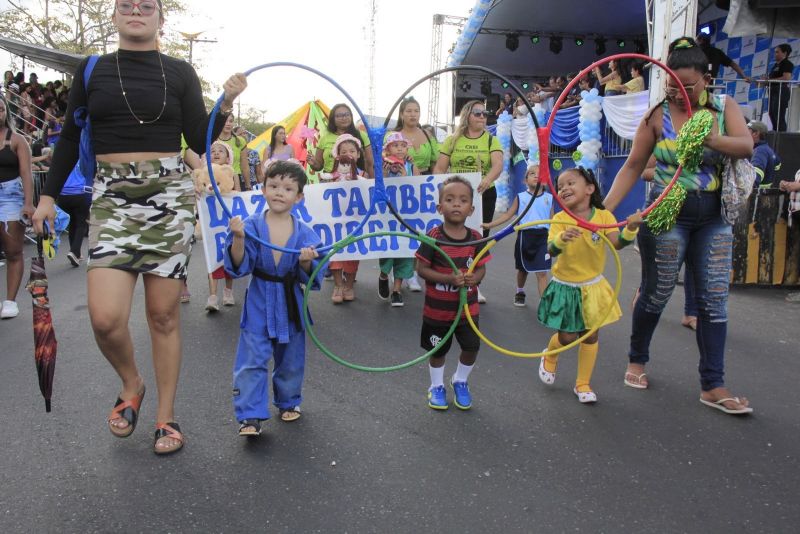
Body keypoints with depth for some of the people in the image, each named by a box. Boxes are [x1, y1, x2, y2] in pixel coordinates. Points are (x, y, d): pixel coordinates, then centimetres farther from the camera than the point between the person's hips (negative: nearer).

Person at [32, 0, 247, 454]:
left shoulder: (180, 72, 7)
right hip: (112, 196, 1)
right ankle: (132, 383, 21)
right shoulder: (92, 70, 9)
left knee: (163, 314, 3)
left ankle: (166, 414, 19)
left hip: (170, 194, 0)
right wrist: (48, 195, 11)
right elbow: (70, 139, 13)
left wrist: (226, 105, -10)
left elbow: (200, 142, 4)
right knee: (105, 317, -11)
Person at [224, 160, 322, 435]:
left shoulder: (304, 232, -5)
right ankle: (250, 415, 5)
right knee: (252, 360, -4)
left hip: (291, 304, 2)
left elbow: (309, 277, -5)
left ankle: (289, 401, 38)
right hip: (259, 304, -2)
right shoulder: (251, 226, -9)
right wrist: (238, 238, -29)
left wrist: (306, 263, -26)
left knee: (290, 360, 16)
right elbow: (239, 266, -13)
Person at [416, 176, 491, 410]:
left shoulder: (475, 238, -8)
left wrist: (474, 278, -21)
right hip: (437, 308, -2)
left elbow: (481, 268, 2)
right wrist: (449, 279, -26)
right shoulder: (434, 237, -17)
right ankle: (437, 386, 38)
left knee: (471, 347, 10)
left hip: (467, 307, 2)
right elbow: (422, 268, -14)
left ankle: (460, 381, 37)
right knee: (438, 349, 14)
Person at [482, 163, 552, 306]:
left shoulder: (549, 198, 2)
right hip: (525, 236, 1)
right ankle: (520, 292, 44)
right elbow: (508, 215, 0)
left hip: (542, 237, -1)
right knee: (523, 269, 19)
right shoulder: (520, 197, 0)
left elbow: (552, 220, 7)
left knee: (542, 272, -7)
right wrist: (490, 224, -7)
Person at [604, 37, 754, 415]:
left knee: (714, 300, 3)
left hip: (714, 217, 3)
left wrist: (710, 139, -32)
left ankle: (713, 386, 10)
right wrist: (605, 207, -13)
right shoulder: (658, 116, -4)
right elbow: (633, 166, -3)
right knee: (656, 294, 6)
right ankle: (637, 360, 30)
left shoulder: (724, 107, 2)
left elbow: (746, 146, -14)